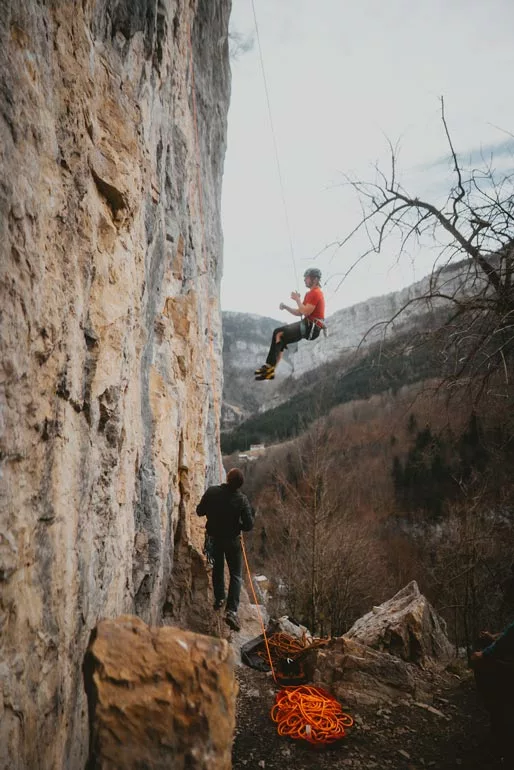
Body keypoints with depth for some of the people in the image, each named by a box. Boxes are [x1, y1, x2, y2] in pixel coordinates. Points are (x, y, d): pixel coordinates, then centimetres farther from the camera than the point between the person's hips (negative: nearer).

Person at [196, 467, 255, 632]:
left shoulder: (211, 492, -17)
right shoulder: (242, 500, -22)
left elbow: (199, 511, -5)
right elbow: (248, 525, -18)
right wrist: (251, 514, 1)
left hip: (214, 537, 3)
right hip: (232, 540, -3)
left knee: (217, 568, 26)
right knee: (236, 575, 6)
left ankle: (219, 599, 37)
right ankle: (231, 611, -6)